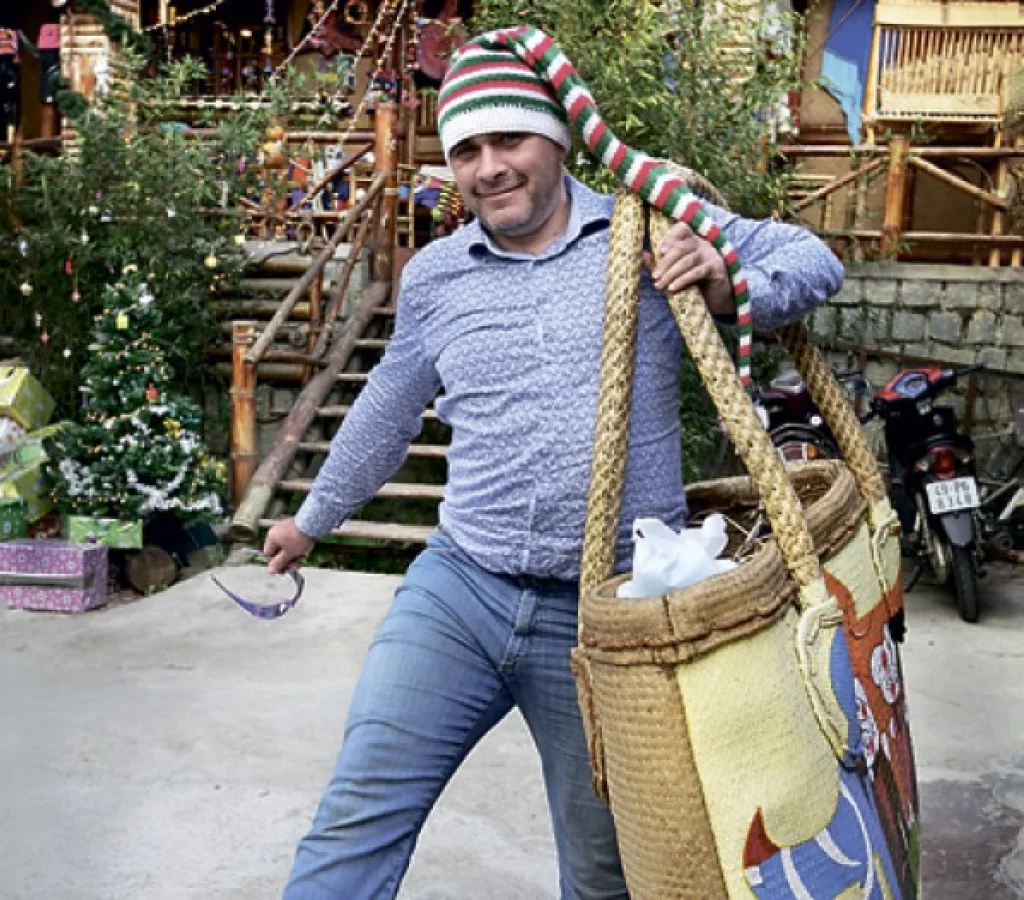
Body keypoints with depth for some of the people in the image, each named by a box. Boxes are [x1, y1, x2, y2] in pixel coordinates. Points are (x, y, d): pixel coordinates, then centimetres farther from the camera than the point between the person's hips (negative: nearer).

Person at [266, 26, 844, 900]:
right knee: (357, 819, -4)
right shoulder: (433, 276, 7)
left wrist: (731, 290, -19)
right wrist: (313, 519, 32)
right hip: (455, 592, 2)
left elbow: (814, 259, 4)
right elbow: (388, 411, 21)